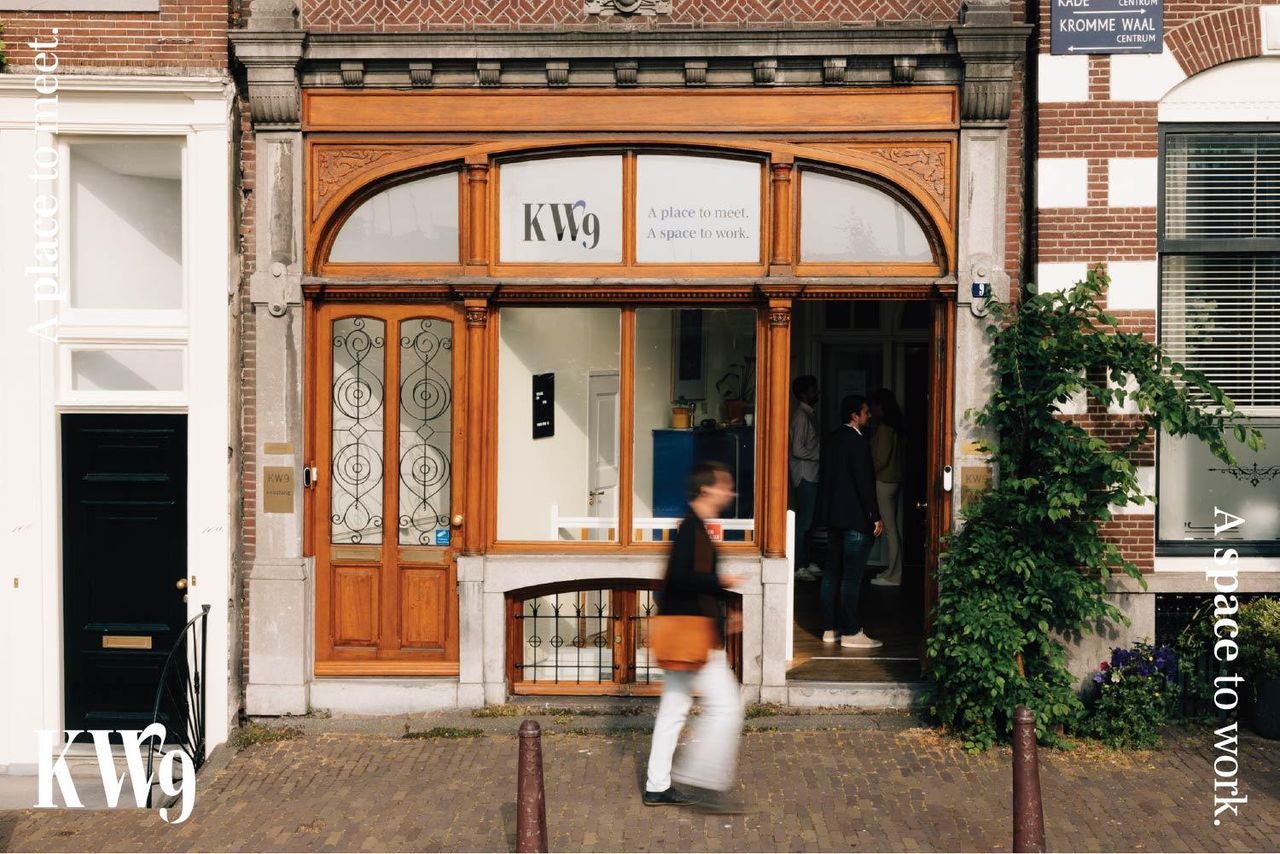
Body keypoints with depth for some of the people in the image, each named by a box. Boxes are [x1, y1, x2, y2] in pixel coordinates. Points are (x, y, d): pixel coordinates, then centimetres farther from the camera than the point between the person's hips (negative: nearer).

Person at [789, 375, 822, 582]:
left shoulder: (810, 414, 14)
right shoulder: (801, 416, -16)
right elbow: (798, 450, -21)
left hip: (812, 474, 10)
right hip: (804, 475, -10)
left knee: (808, 520, 14)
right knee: (803, 521, -6)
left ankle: (806, 562, 22)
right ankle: (797, 567, -1)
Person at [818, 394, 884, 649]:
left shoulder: (832, 439, 12)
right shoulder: (857, 441, -15)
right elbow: (864, 482, -18)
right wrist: (876, 517, -15)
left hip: (833, 515, 9)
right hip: (855, 517, -9)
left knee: (832, 572, 10)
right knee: (852, 576, -4)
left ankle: (830, 628, 16)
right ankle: (850, 632, 0)